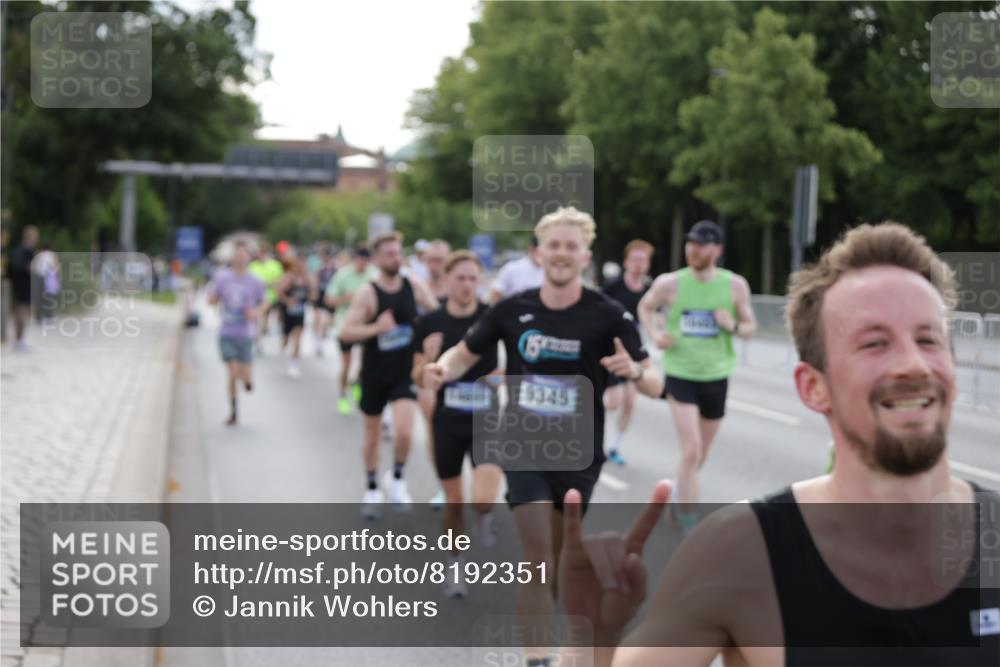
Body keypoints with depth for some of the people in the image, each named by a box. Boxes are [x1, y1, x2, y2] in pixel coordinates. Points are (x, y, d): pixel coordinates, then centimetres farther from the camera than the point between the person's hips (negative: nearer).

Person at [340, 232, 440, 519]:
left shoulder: (415, 286, -4)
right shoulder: (367, 293, -13)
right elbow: (346, 333, -18)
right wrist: (377, 327, -31)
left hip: (405, 372, 1)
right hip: (375, 374, -1)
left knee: (404, 433, -16)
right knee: (372, 433, 12)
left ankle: (396, 477, 12)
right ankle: (372, 489, 32)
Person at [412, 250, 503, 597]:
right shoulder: (430, 323, -3)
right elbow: (420, 380, 3)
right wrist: (429, 357, -17)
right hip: (448, 423, 2)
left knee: (483, 499, -17)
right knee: (453, 501, 11)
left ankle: (485, 518, 20)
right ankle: (454, 567, 32)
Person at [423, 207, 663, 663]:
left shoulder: (609, 316, -11)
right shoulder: (512, 310, -5)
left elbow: (655, 387, -11)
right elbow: (466, 353, 10)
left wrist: (635, 371, -34)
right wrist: (443, 369, -13)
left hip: (578, 454, 0)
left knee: (558, 558, 14)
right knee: (538, 554, -12)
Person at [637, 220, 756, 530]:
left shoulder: (735, 285, -5)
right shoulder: (669, 283, -8)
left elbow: (751, 327, 5)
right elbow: (645, 307, 12)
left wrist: (733, 326, -18)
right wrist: (655, 335, -7)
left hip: (716, 377, 3)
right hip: (680, 374, -3)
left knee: (700, 454, 17)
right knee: (691, 450, -15)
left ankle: (681, 494, 45)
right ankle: (689, 518, -8)